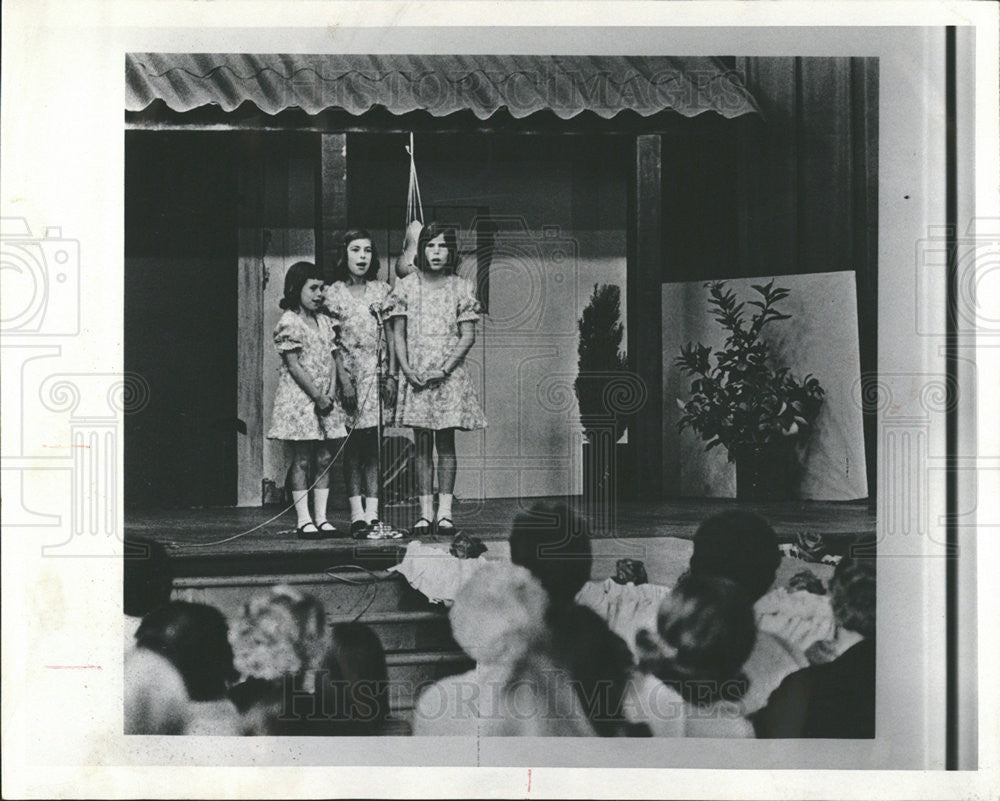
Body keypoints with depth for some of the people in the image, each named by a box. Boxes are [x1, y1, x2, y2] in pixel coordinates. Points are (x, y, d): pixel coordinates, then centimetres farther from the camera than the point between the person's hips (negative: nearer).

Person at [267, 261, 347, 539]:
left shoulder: (324, 322, 13)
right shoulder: (288, 323, -9)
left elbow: (331, 360, 11)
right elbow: (294, 366, -13)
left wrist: (330, 394, -4)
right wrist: (318, 396, -14)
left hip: (324, 399, 7)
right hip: (299, 399, -7)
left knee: (324, 458, 5)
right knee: (302, 459, -4)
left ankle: (321, 517, 10)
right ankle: (303, 519, 0)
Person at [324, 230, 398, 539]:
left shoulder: (382, 290, 9)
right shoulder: (333, 293, 1)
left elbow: (391, 336, 8)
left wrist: (391, 375, -1)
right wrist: (344, 381, -11)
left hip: (377, 372, 2)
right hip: (348, 373, -2)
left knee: (374, 444, -1)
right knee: (353, 446, -3)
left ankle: (372, 512, -1)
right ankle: (357, 514, -3)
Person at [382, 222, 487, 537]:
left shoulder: (460, 288, 3)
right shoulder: (406, 286, 5)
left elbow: (468, 335, -1)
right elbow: (398, 333, 4)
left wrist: (445, 370, -12)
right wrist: (406, 369, -9)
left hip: (449, 373, -1)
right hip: (415, 375, 1)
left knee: (446, 443, 0)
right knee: (422, 446, 2)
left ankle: (445, 513, 1)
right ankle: (425, 513, 4)